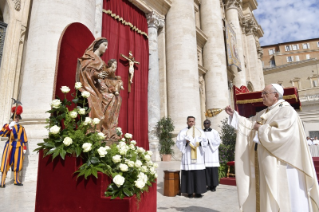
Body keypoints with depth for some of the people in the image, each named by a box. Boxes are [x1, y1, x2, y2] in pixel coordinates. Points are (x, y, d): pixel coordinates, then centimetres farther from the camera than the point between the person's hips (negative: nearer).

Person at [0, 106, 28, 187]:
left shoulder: (21, 128, 13)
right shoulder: (7, 125, 5)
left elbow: (24, 139, 13)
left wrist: (24, 148, 8)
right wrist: (9, 127, -25)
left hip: (18, 147, 3)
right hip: (10, 146, -3)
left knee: (17, 164, 7)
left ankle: (16, 181, 16)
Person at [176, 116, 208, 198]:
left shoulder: (200, 131, 12)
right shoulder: (183, 132, 5)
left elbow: (205, 142, 4)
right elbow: (178, 142, -2)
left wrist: (200, 142, -17)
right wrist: (185, 142, -18)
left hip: (198, 155, 2)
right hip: (187, 155, -2)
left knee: (198, 174, -1)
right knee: (188, 173, -2)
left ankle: (198, 191, 7)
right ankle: (189, 192, 7)